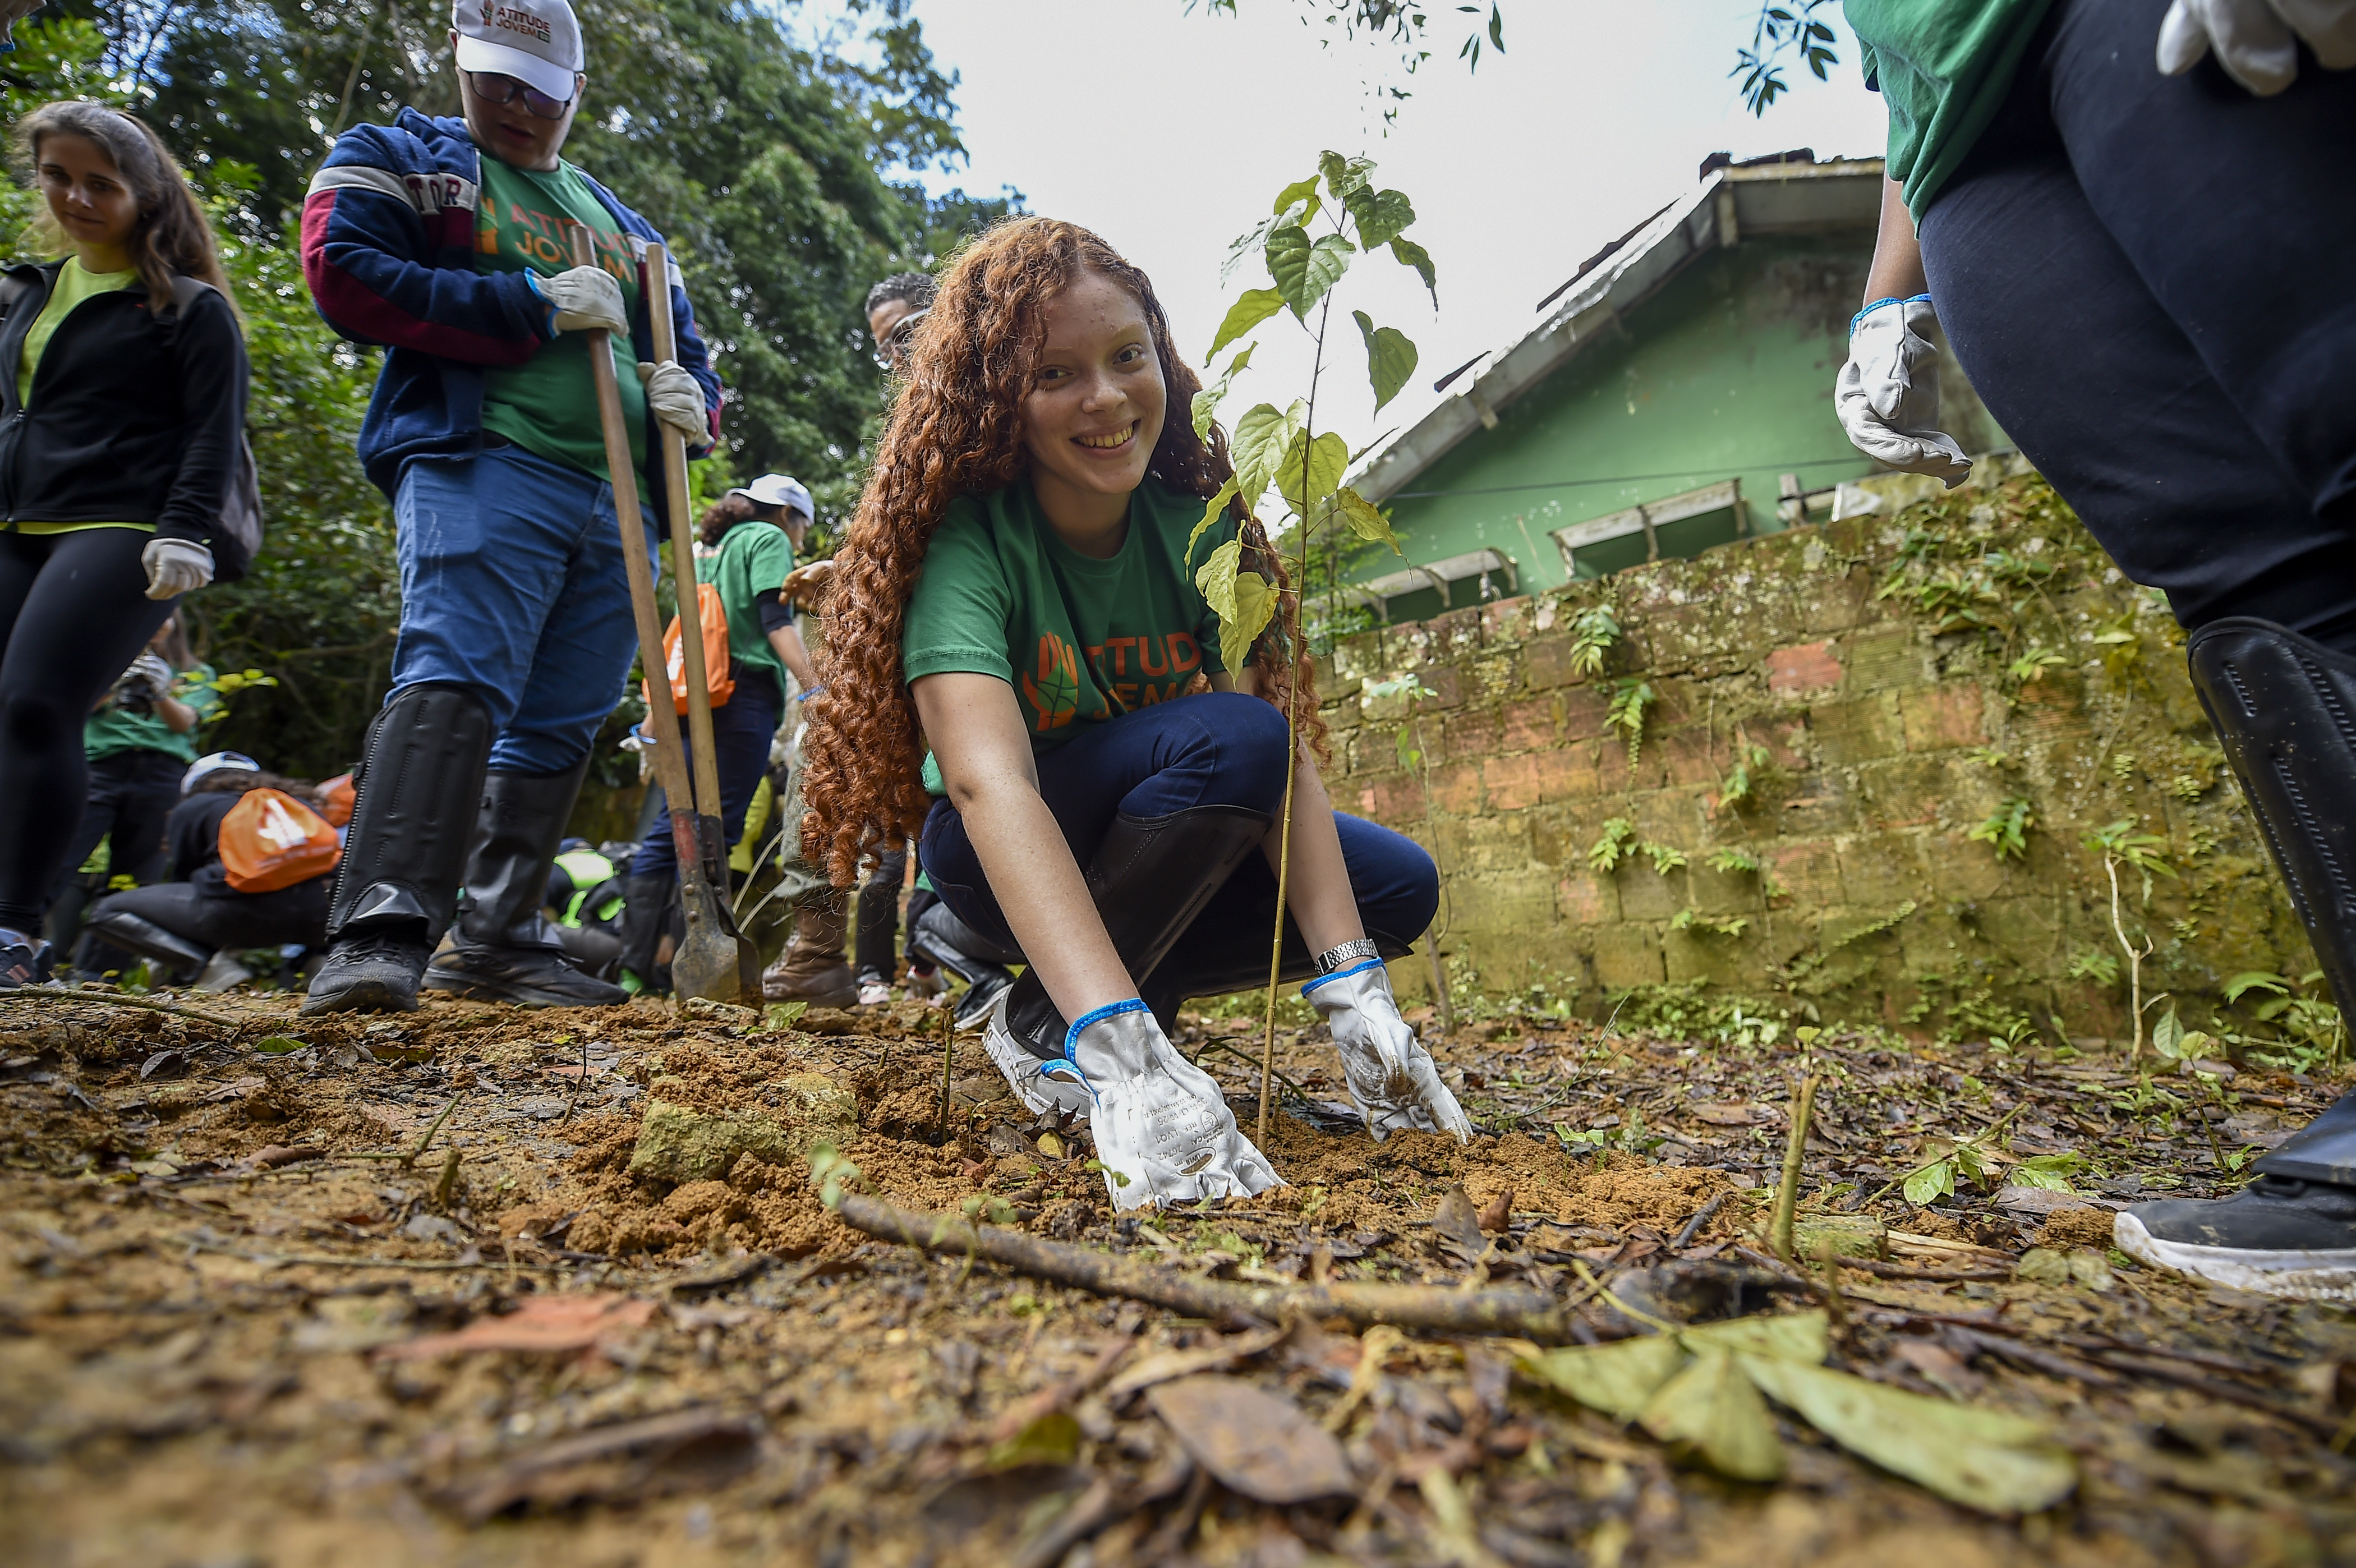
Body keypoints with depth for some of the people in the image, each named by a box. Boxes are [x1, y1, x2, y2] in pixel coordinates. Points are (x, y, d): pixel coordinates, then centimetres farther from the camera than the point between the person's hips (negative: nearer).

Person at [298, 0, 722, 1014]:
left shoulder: (620, 223, 31)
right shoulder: (395, 160, 18)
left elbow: (684, 352, 29)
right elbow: (345, 274, 0)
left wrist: (691, 400, 3)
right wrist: (535, 305, -6)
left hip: (619, 501, 5)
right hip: (482, 463, -5)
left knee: (560, 724, 1)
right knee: (455, 678, -24)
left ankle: (496, 941, 7)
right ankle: (378, 939, -28)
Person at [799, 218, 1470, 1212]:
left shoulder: (1199, 526, -12)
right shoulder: (966, 541, -25)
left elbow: (1287, 756, -19)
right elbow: (990, 781, -41)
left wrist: (1354, 992, -30)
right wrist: (1120, 1053, -54)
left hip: (1172, 846, 5)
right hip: (1000, 862, -5)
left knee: (1398, 887, -11)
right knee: (1228, 738, -31)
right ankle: (1047, 1032, -15)